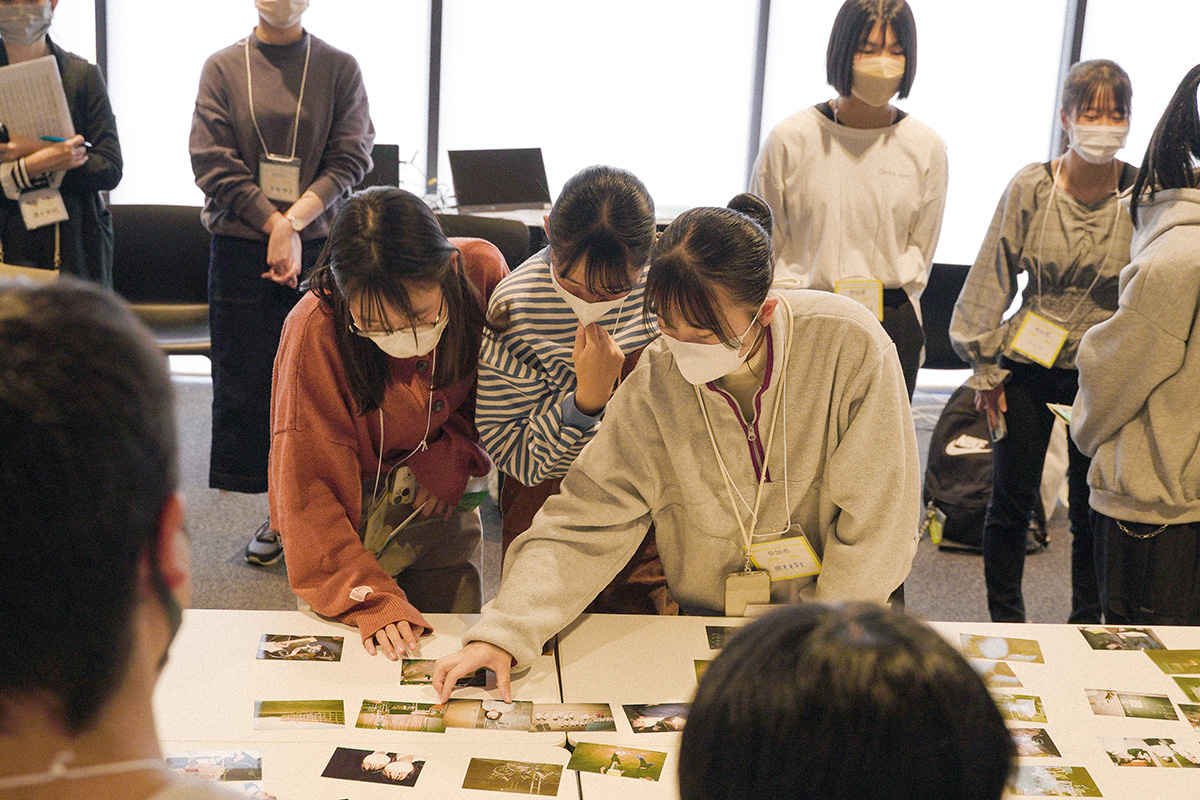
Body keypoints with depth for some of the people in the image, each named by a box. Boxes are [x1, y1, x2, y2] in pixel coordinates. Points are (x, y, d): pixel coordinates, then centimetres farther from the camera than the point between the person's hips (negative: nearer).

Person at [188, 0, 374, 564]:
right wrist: (274, 223, -11)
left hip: (318, 248, 0)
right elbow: (213, 163, -1)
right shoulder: (223, 67, 6)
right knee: (243, 380, 1)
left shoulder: (340, 68, 6)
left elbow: (350, 159, -1)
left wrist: (294, 221, -14)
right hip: (240, 249, 1)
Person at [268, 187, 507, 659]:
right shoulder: (315, 332, -31)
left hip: (441, 499, 3)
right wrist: (372, 600, -36)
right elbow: (310, 491, -27)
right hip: (356, 513, -3)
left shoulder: (482, 271, -22)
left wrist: (455, 458, -15)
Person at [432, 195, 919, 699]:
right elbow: (582, 527, -15)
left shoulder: (849, 346, -21)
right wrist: (502, 634, -29)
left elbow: (875, 515, -13)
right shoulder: (655, 384, -16)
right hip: (706, 622, 1)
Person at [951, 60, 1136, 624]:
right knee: (1012, 500, 7)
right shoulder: (1031, 187, -7)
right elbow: (993, 280, -1)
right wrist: (986, 369, -1)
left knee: (1091, 508, 7)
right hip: (1029, 366, 0)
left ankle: (1087, 626, 25)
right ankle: (1005, 625, 23)